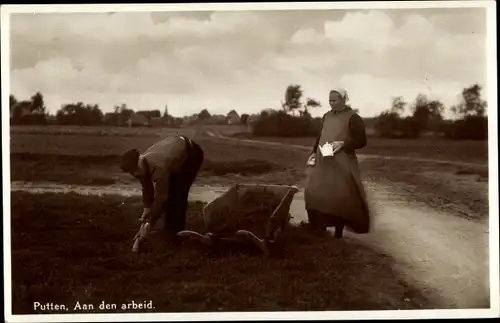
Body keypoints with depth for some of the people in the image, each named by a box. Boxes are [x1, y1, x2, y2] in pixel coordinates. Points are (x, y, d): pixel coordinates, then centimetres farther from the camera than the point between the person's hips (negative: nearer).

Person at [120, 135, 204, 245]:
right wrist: (147, 209, -7)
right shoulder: (142, 163, -18)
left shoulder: (159, 167, -41)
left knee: (178, 194, -16)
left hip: (192, 155, -8)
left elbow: (160, 198, -35)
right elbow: (147, 188, -2)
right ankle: (169, 230, 19)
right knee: (168, 191, 6)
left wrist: (149, 224, -30)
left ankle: (176, 233, -5)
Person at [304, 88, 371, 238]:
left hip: (341, 164, -6)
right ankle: (320, 227, 15)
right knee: (316, 193, 4)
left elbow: (362, 141, -9)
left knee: (340, 197, -4)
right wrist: (314, 153, 9)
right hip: (323, 162, 6)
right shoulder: (326, 116, 13)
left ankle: (338, 231, 5)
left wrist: (343, 144, -21)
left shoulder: (353, 117, -7)